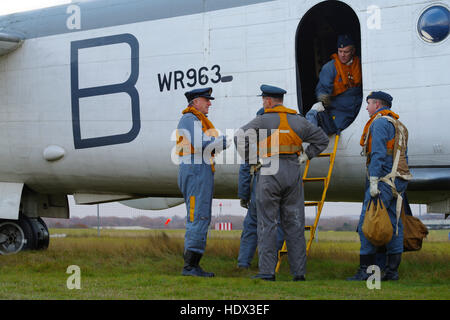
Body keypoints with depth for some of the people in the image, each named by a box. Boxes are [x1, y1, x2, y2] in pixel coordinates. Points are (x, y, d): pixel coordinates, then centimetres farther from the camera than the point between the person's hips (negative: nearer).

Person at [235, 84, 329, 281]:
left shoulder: (263, 121, -4)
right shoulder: (298, 121, 9)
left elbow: (240, 138, -14)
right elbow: (322, 139, 16)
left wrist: (251, 161, -3)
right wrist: (304, 157, 14)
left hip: (270, 174, -4)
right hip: (293, 173, 4)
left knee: (267, 224, 1)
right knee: (294, 224, 7)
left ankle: (267, 271, -3)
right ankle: (299, 271, 6)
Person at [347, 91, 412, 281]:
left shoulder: (380, 122, -8)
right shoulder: (399, 126, 21)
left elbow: (378, 153, -18)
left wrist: (373, 181, -22)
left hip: (383, 180, -10)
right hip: (398, 181, 10)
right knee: (394, 225, 7)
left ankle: (366, 270, -11)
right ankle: (392, 271, 6)